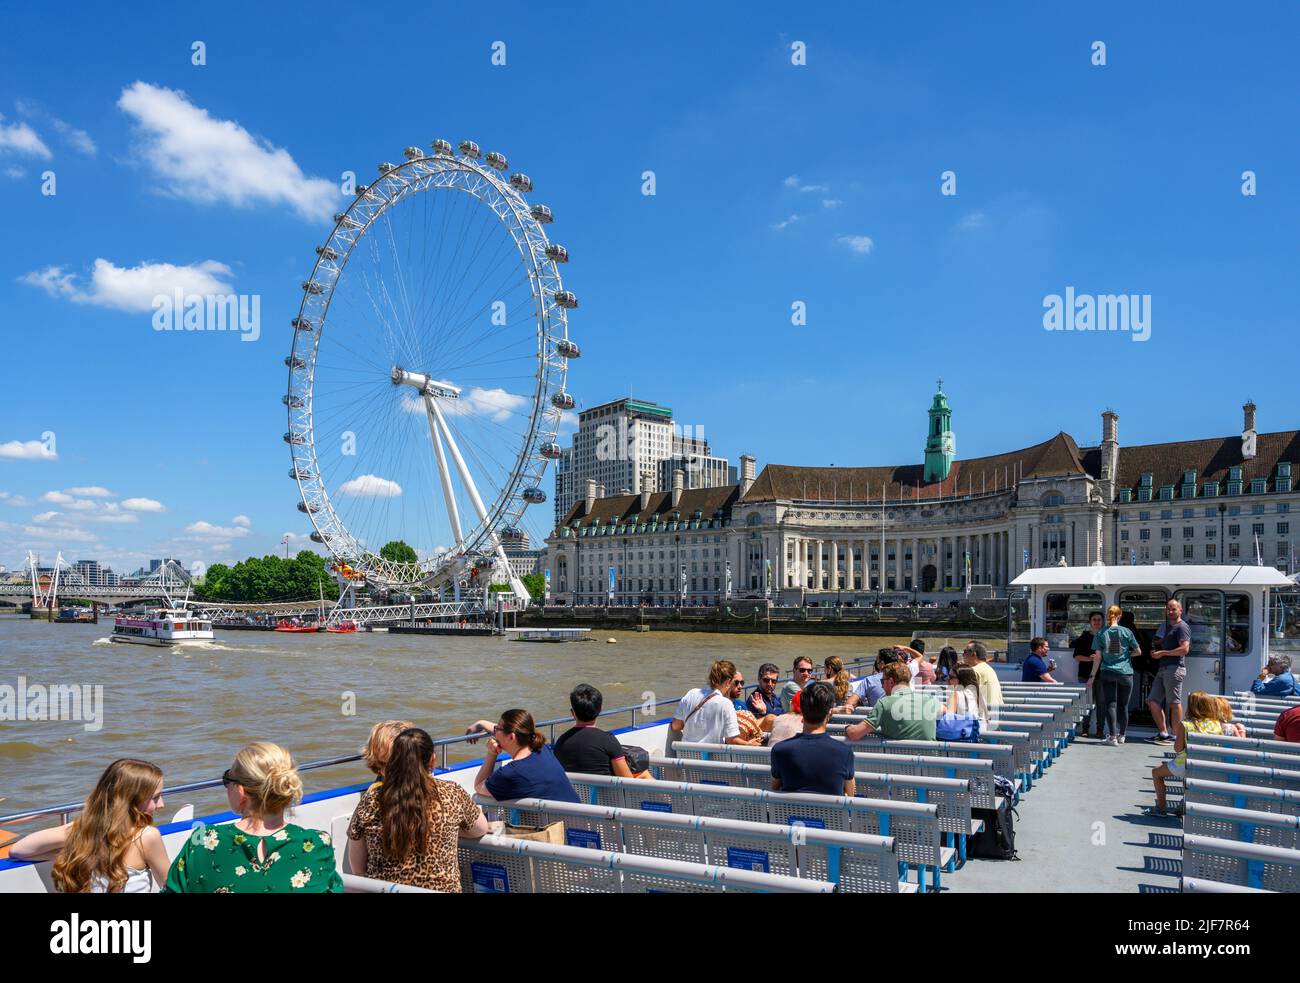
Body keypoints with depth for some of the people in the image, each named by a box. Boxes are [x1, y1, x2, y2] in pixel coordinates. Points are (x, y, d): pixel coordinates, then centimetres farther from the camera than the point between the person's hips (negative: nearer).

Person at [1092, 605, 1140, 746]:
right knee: (1123, 705, 12)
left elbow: (1098, 656, -1)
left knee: (1110, 704, -1)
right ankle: (1122, 735, 22)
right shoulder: (1126, 632, -3)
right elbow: (1138, 651, 5)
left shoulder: (1101, 633, -3)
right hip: (1125, 672, 1)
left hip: (1107, 672, 0)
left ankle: (1113, 737, -10)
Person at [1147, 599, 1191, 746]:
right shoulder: (1166, 626, 23)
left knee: (1174, 703, -5)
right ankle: (1163, 733, 14)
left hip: (1175, 668, -10)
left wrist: (1162, 653, -12)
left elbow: (1184, 649, -17)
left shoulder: (1182, 627, -6)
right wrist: (1155, 651, 11)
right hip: (1163, 668, 10)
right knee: (1152, 701, 8)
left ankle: (1174, 735, 0)